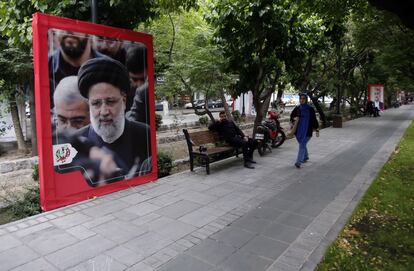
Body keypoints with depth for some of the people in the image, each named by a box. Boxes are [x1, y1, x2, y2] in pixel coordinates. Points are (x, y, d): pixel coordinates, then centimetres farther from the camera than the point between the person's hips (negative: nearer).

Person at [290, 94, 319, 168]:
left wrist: (317, 130, -3)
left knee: (302, 145, -13)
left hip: (307, 130, -4)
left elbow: (314, 119, -1)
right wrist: (294, 118, -8)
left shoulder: (310, 109, -5)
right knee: (302, 144, 18)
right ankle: (306, 157, 42)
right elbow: (292, 116, 15)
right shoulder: (297, 108, 4)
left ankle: (298, 162, -15)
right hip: (298, 130, 4)